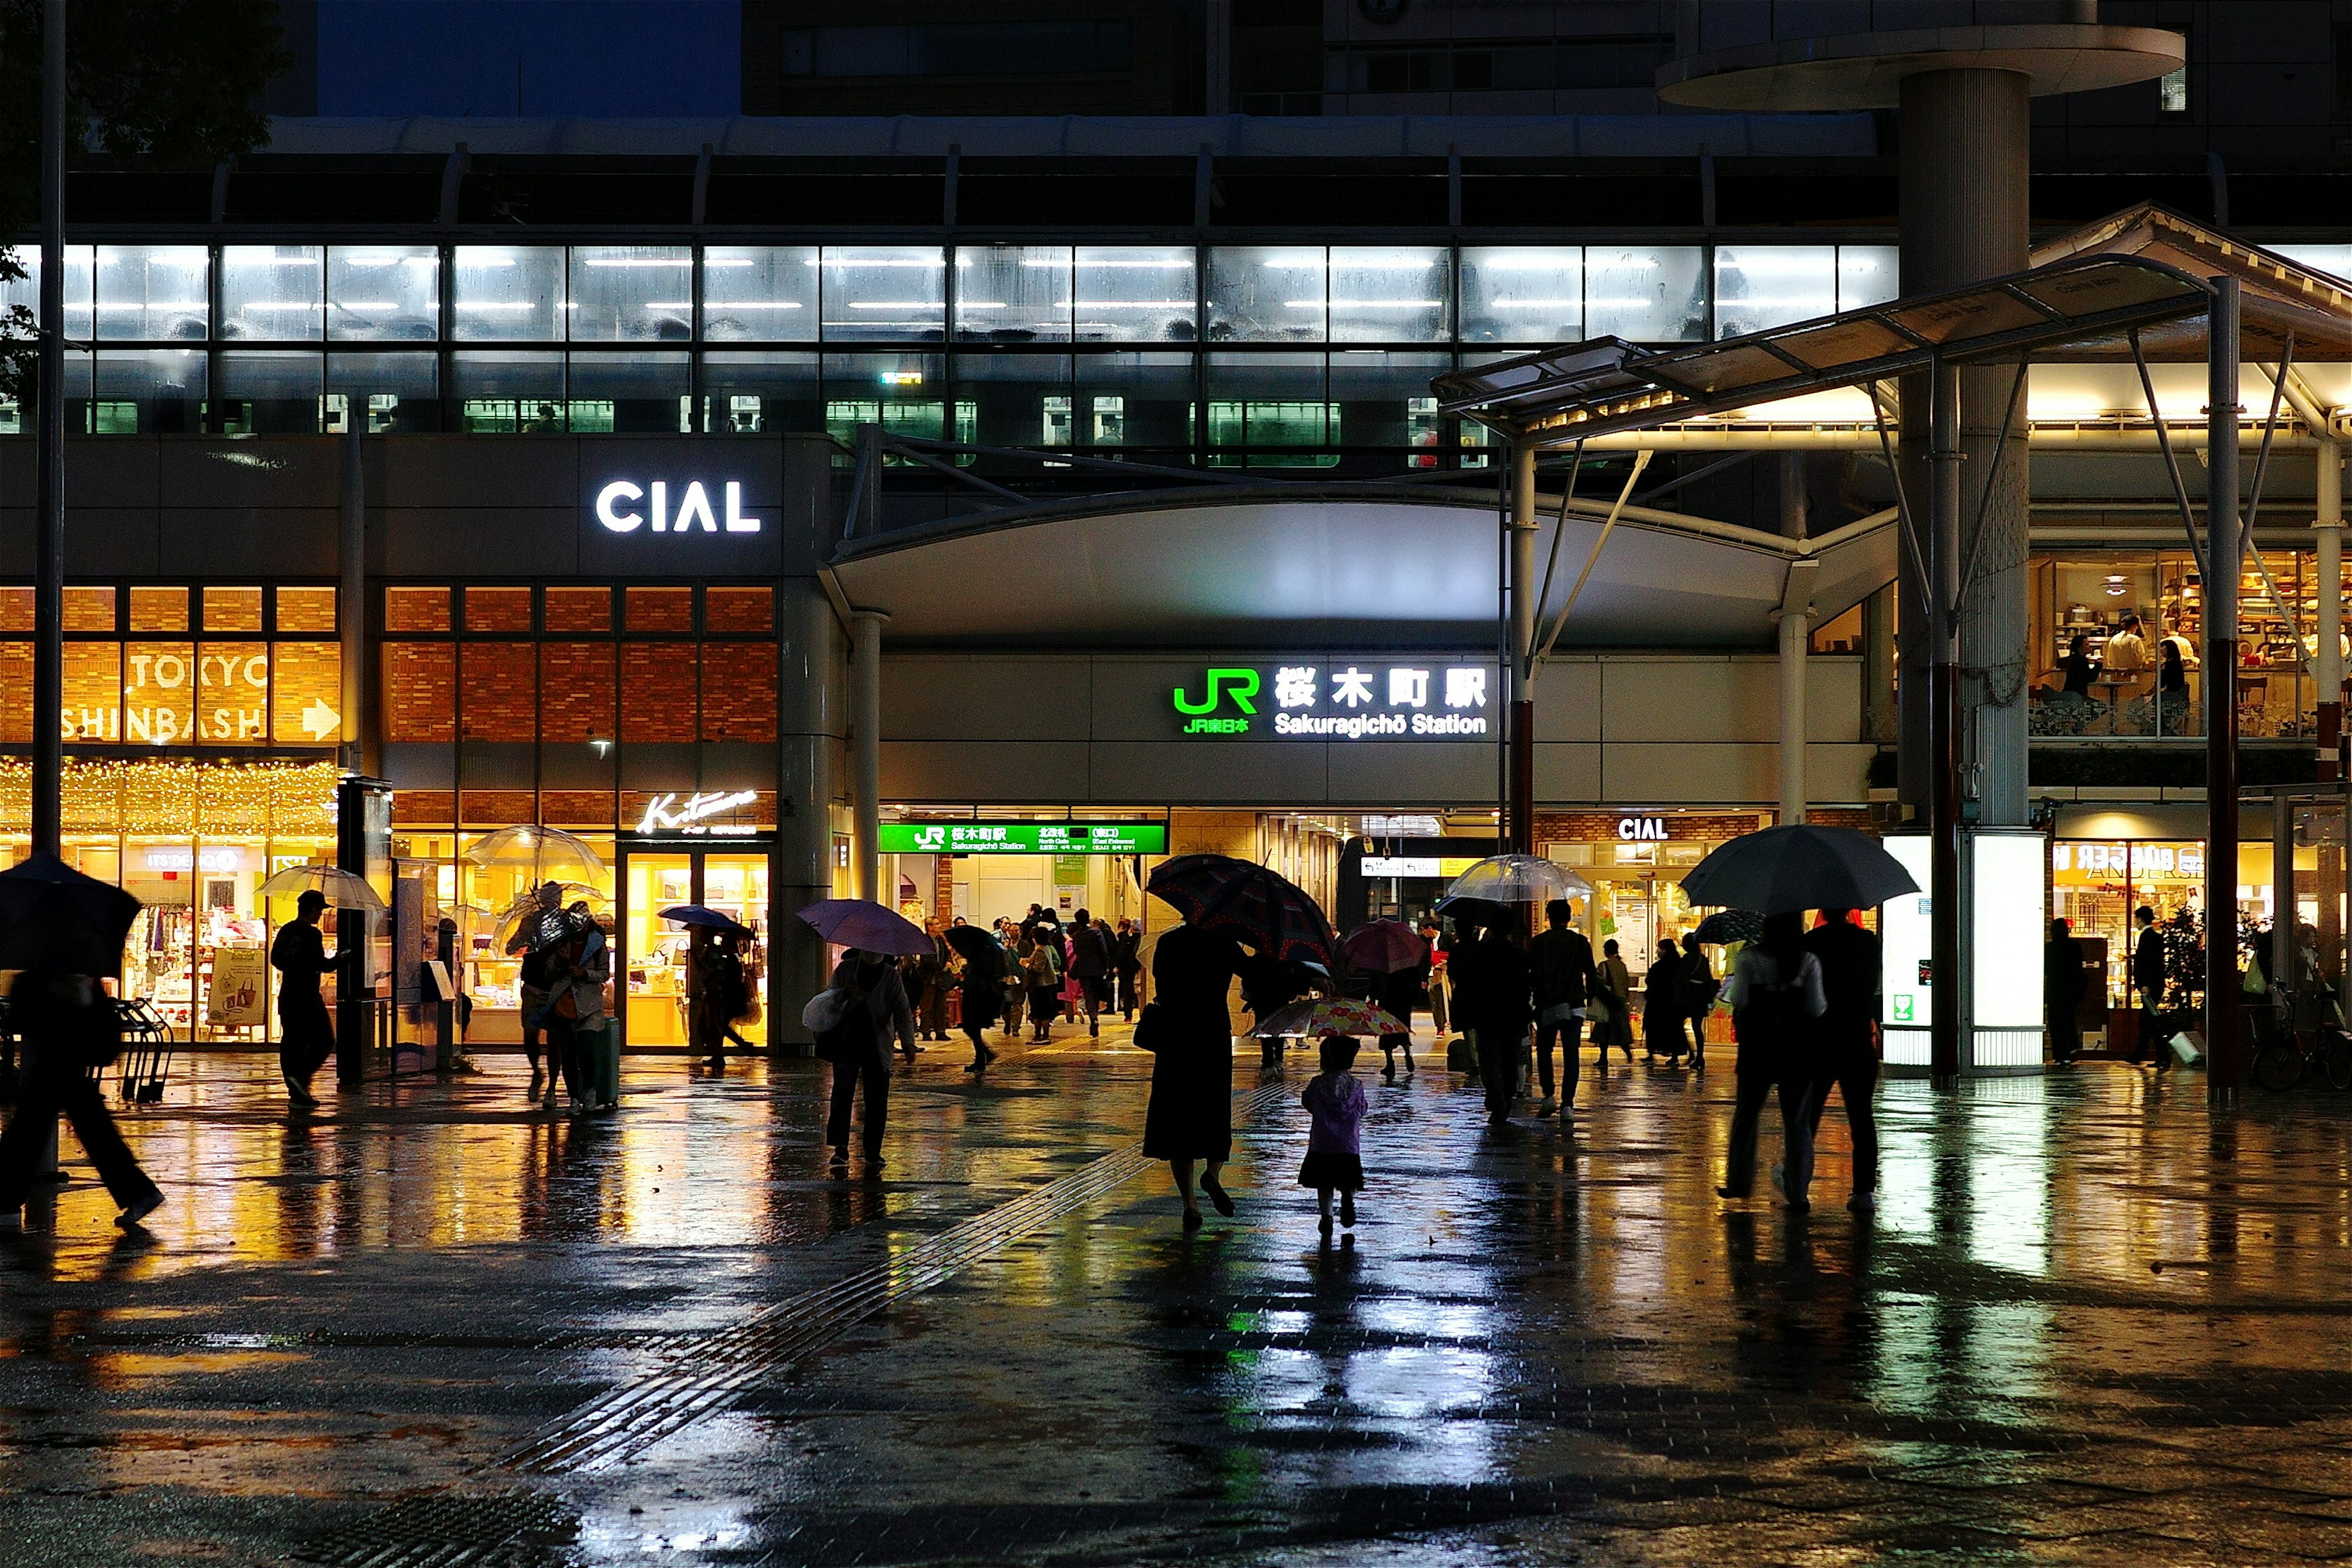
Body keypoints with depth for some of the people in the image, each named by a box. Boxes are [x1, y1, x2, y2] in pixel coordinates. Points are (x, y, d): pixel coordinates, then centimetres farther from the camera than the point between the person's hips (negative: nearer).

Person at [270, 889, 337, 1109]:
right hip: (308, 998, -8)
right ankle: (301, 1075, -14)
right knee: (325, 1041, 3)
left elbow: (275, 959, 16)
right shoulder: (312, 934, -14)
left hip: (287, 996, 8)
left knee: (291, 1043, 8)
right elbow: (322, 965, -17)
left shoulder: (285, 931, 10)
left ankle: (297, 1095, 9)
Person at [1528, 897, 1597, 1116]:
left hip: (1547, 1006, -1)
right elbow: (1591, 975, 5)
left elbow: (1529, 973, -5)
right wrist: (1590, 997, 22)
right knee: (1571, 1055, 1)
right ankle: (1567, 1104, -6)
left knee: (1544, 1051, 14)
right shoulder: (1581, 942, 3)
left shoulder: (1539, 942, -2)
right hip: (1574, 1006, 1)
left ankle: (1548, 1096, 0)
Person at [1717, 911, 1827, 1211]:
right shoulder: (1808, 961, -7)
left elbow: (1738, 1000, -10)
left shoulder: (1750, 957, -8)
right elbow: (1816, 1008, -7)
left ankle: (1738, 1183, 23)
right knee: (1797, 1120, 5)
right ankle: (1798, 1193, 0)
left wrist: (1729, 988, 10)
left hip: (1757, 1048, 0)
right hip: (1796, 1049, 0)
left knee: (1746, 1113, 16)